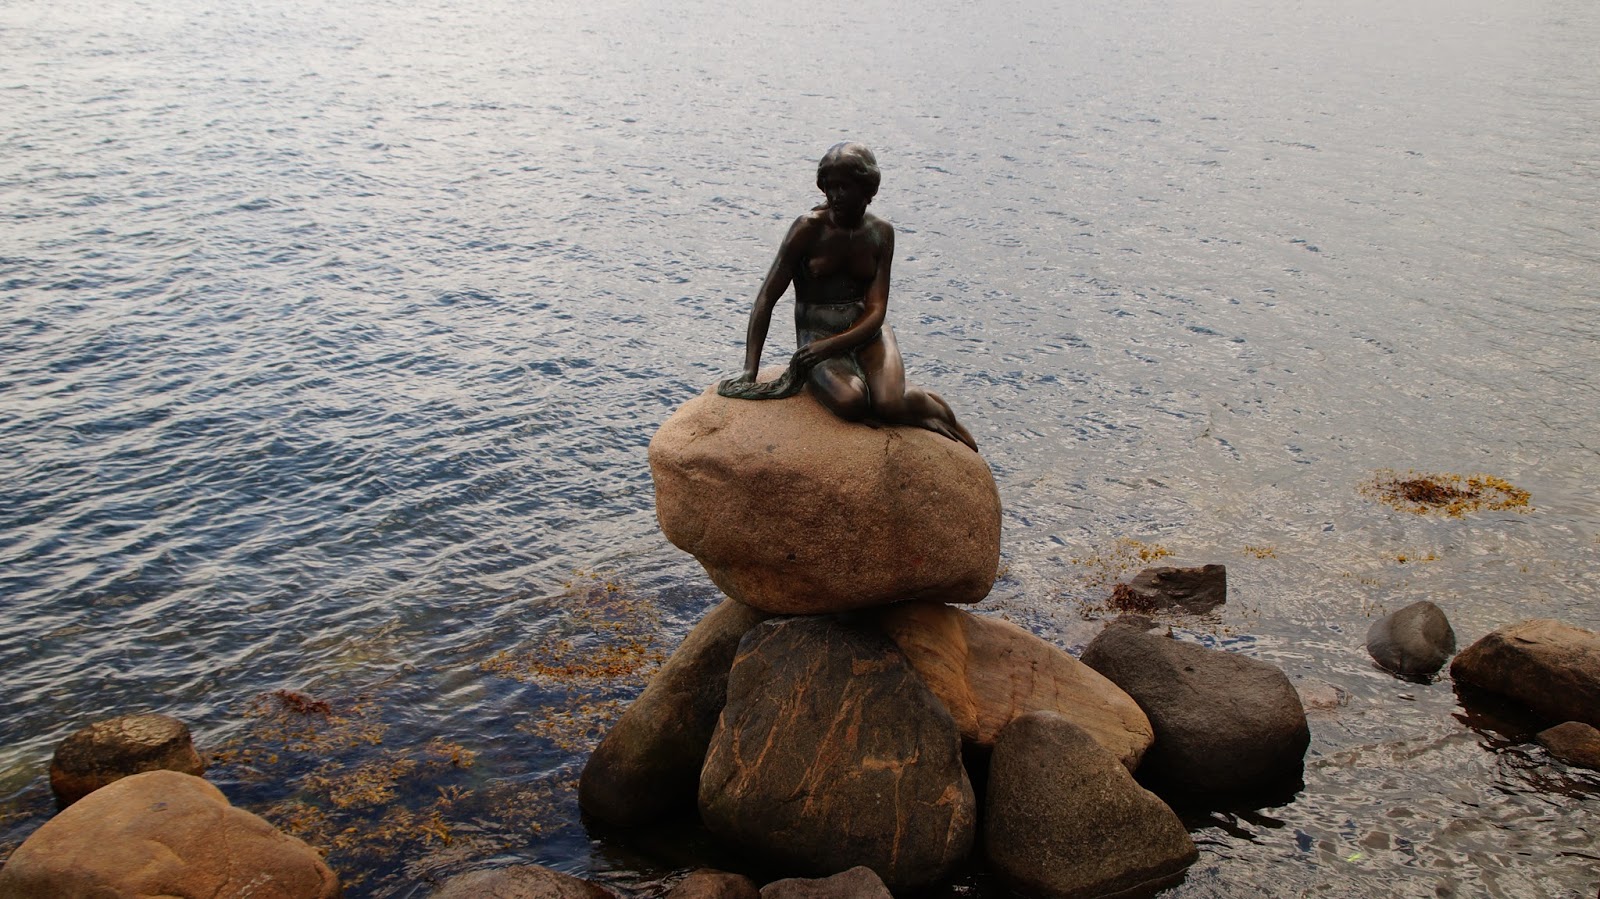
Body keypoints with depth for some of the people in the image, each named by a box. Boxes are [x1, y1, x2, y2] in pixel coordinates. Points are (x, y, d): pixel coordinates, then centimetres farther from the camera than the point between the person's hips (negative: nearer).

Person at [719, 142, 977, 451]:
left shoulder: (881, 233, 0)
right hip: (816, 334, -2)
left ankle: (933, 407, 7)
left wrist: (830, 346, -23)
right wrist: (749, 372, -16)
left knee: (889, 404, -28)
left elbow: (876, 310, -6)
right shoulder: (810, 228, -8)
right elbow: (766, 299, -8)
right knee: (851, 403, -33)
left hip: (867, 332, 2)